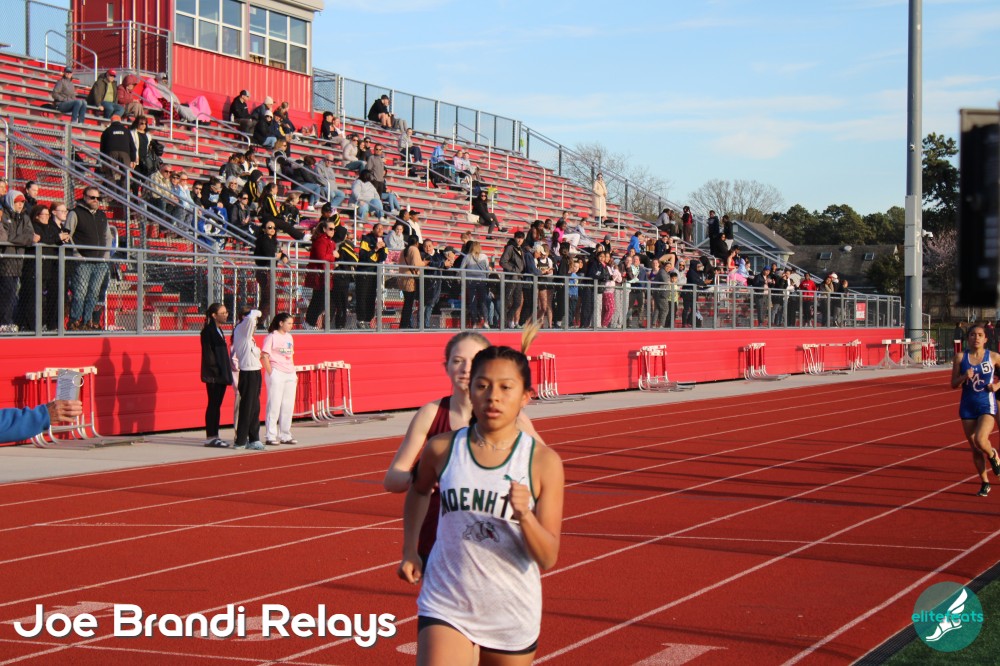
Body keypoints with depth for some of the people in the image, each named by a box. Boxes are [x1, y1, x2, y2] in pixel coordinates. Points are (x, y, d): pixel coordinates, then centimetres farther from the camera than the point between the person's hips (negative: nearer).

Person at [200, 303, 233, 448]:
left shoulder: (218, 330, 16)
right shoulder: (208, 331, -12)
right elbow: (208, 354, -17)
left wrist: (226, 373, 15)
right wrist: (215, 370, -20)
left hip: (221, 375, 9)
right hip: (213, 375, -9)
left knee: (216, 405, 10)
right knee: (213, 405, -5)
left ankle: (214, 436, 14)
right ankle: (210, 437, 0)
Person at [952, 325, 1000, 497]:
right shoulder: (961, 358, 0)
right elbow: (953, 384, 2)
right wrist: (964, 377, -17)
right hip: (967, 406, 2)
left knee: (980, 440, -23)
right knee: (974, 448, 6)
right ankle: (985, 483, 22)